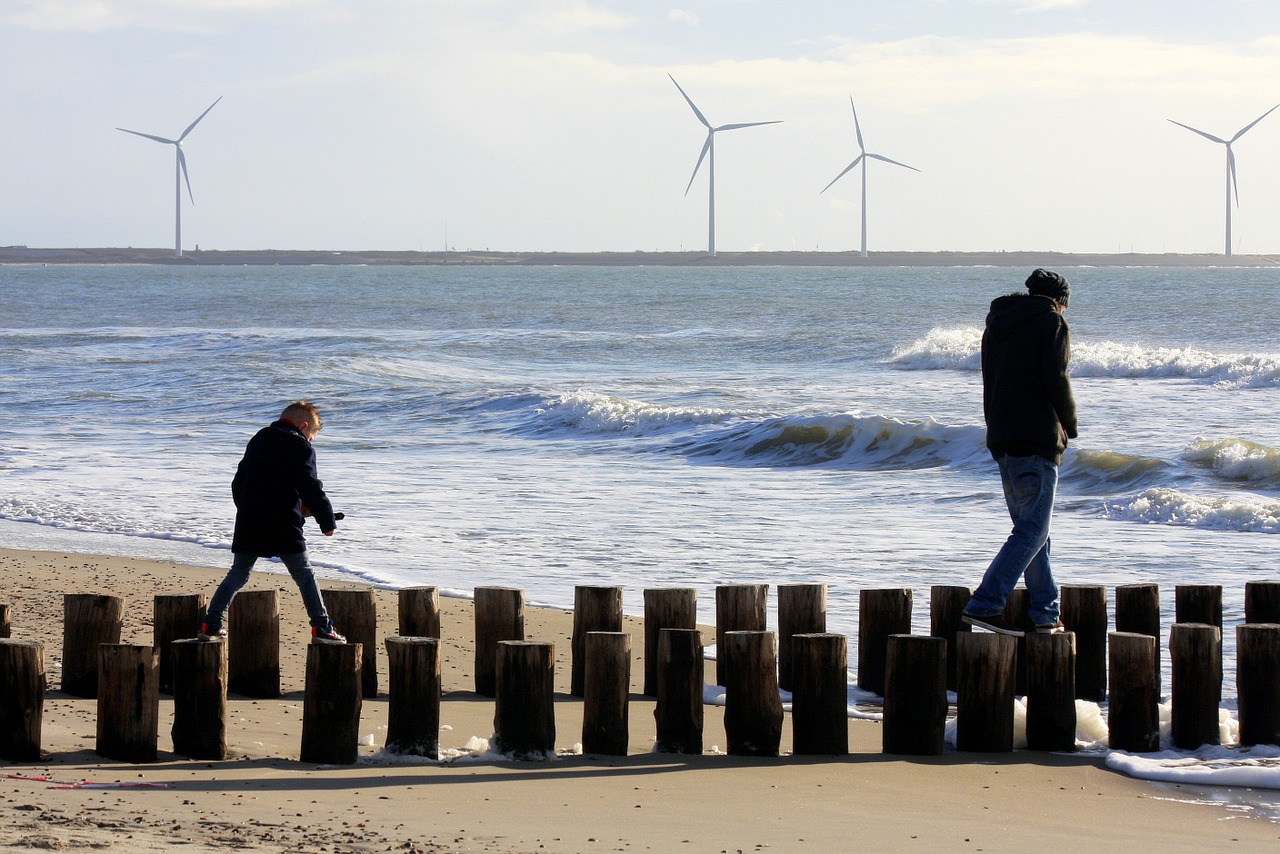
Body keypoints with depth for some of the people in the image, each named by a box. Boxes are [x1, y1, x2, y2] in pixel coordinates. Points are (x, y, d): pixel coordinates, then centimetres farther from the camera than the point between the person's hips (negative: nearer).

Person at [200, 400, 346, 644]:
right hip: (284, 527, -5)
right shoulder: (301, 448, -3)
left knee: (237, 574, 11)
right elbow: (311, 489, -10)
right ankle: (321, 628, -1)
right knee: (304, 575, 3)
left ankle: (211, 624, 5)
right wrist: (328, 522, -3)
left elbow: (238, 484, 22)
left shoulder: (257, 442, 18)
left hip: (248, 524, 5)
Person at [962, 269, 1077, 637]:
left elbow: (990, 384, 17)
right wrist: (1069, 425, 2)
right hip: (1037, 438, -8)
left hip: (1001, 439, 8)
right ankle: (983, 605, -17)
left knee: (1030, 527, 13)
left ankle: (1045, 613, 14)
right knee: (1032, 531, -8)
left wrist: (998, 426, 15)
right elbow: (1056, 380, -12)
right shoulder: (1051, 322, -3)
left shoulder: (997, 324, 19)